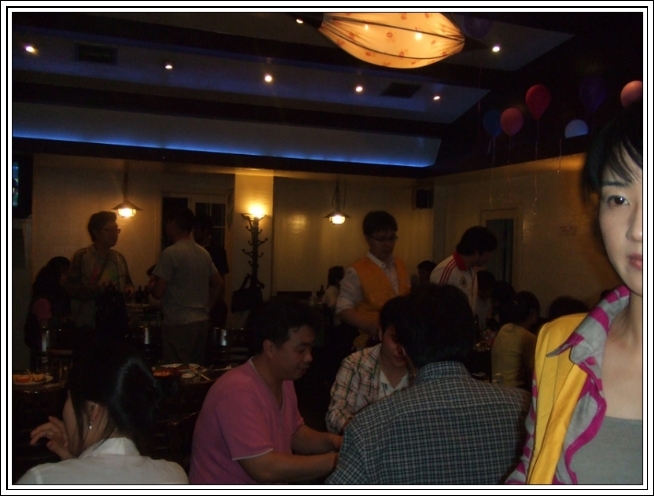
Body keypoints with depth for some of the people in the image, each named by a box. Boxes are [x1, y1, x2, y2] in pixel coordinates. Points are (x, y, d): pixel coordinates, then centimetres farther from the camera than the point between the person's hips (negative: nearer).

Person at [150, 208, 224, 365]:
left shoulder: (170, 253, -12)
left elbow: (158, 292, -14)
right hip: (202, 322, 7)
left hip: (178, 324, -7)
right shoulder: (204, 253, 9)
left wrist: (151, 285, 6)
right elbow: (219, 285, 14)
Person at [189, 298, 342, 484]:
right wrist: (336, 460, -25)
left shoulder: (283, 380, 1)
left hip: (269, 489, 7)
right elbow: (265, 469, -28)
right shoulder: (239, 391, -25)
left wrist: (330, 441, -8)